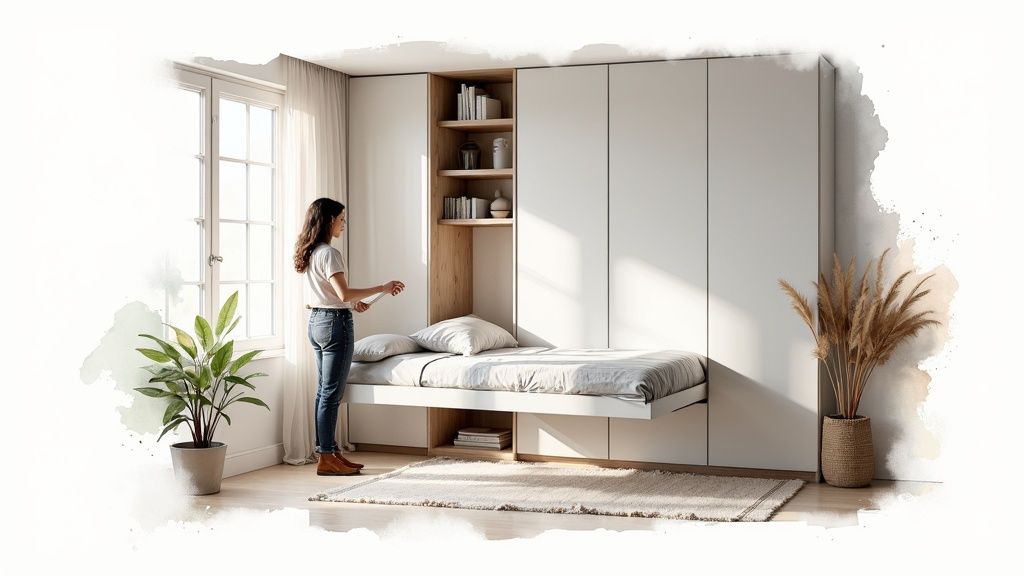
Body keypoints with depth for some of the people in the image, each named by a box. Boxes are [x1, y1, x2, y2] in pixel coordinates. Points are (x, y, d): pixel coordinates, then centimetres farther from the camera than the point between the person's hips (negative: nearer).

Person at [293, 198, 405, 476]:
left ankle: (329, 451, 18)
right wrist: (382, 288, -19)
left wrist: (352, 303, 20)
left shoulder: (310, 253, 12)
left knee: (324, 391, 12)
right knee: (332, 393, -5)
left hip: (316, 321, 10)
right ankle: (326, 458, -2)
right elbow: (344, 293, -25)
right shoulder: (329, 254, -17)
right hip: (335, 323, -10)